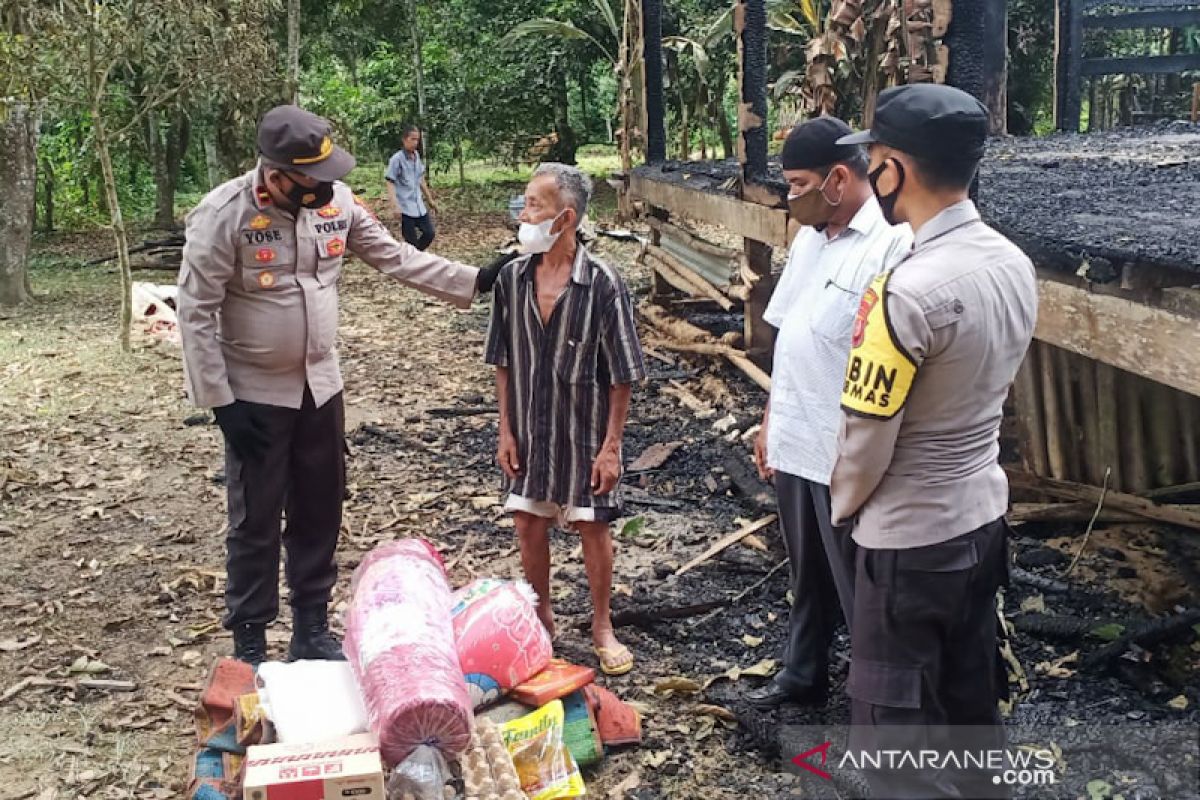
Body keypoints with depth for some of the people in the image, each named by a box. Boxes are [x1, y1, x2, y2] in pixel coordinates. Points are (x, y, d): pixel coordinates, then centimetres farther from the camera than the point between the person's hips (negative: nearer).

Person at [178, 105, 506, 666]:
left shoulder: (336, 200, -5)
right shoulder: (224, 216, -20)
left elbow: (396, 258, 3)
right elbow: (196, 312, -17)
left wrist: (475, 280, -4)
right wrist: (220, 401, -18)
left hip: (320, 386, 5)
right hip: (255, 396, -5)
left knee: (320, 513, 14)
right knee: (257, 522, 4)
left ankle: (312, 631, 30)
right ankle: (249, 645, 19)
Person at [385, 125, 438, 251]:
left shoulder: (417, 156, 9)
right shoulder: (397, 159, -11)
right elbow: (391, 184, -13)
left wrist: (430, 199, 22)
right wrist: (396, 206, -24)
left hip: (419, 206, 7)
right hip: (405, 208, -7)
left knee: (430, 233, 7)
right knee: (411, 241, -4)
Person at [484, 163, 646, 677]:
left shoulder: (602, 284, -17)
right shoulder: (512, 278, -5)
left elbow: (621, 376, -12)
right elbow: (503, 363, 4)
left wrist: (611, 446, -11)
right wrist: (506, 431, 2)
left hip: (583, 431, -4)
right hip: (530, 430, 4)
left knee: (593, 528, 8)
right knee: (529, 523, 12)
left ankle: (602, 627, 27)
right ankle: (541, 616, 34)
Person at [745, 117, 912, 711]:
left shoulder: (892, 246, -20)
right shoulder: (808, 240, 7)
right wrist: (770, 422, 17)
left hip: (849, 458, -8)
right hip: (794, 445, 8)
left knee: (860, 590, 8)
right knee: (807, 574, 24)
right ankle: (803, 674, 42)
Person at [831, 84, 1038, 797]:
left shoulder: (907, 291, -27)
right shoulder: (1015, 265, -1)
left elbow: (864, 436, -20)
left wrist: (843, 503, 1)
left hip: (909, 539, -8)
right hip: (983, 516, 8)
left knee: (897, 727, 8)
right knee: (973, 704, 22)